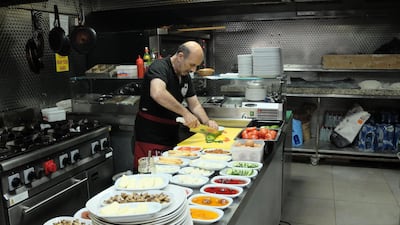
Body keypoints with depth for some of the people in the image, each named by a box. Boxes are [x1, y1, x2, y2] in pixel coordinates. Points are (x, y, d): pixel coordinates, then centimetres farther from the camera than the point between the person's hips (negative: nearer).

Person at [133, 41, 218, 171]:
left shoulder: (185, 76, 10)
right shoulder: (160, 67, -16)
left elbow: (195, 104, 13)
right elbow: (157, 94, -37)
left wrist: (207, 122, -4)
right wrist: (185, 113, -35)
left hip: (171, 135, 8)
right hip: (150, 136, -8)